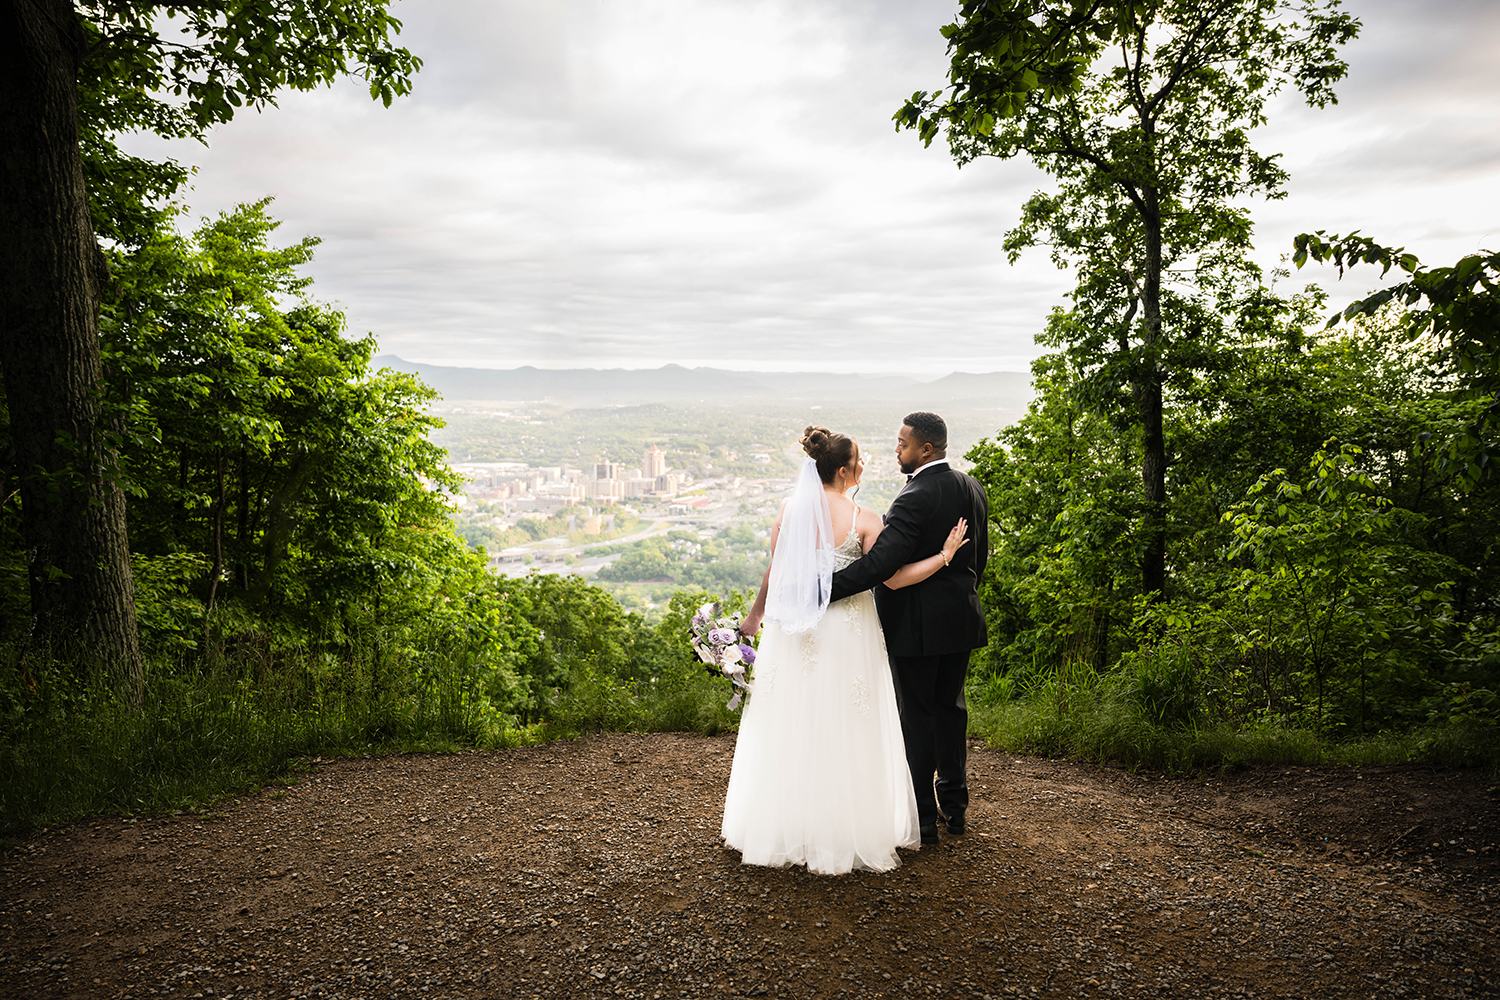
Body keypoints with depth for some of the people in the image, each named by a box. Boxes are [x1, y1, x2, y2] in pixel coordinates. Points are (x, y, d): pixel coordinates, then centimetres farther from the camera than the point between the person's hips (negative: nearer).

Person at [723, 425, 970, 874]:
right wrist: (945, 555, -6)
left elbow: (773, 572, 3)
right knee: (844, 734, 9)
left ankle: (783, 826, 27)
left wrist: (755, 615, 17)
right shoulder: (862, 521, -13)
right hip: (847, 632, -3)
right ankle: (845, 830, 20)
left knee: (790, 728, 14)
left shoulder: (790, 509, -2)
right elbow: (894, 578, -14)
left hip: (794, 631, 4)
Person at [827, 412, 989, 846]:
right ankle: (954, 806, 30)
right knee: (950, 707, 18)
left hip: (916, 625, -8)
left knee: (916, 716, 4)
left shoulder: (914, 500, -22)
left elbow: (879, 563, -30)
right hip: (960, 619, 8)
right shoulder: (973, 489, 4)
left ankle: (922, 818, 13)